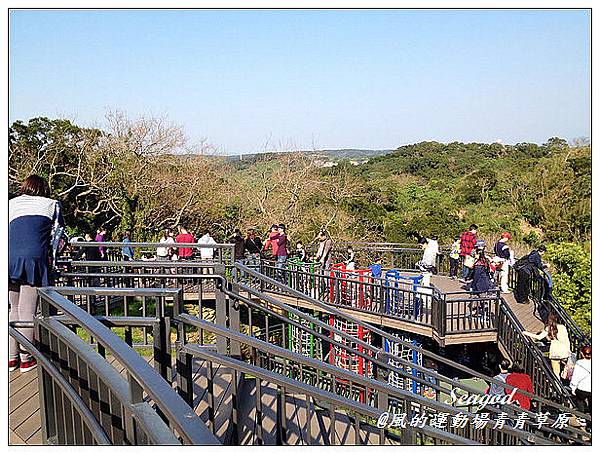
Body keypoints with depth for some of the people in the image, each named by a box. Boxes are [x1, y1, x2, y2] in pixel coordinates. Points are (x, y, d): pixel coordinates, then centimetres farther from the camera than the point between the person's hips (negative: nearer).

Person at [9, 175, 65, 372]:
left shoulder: (10, 204, 22)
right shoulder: (52, 204, 15)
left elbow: (5, 234, 21)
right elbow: (56, 234, 15)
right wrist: (49, 255, 29)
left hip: (10, 258, 3)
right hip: (34, 258, -3)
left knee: (14, 309, 15)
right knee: (27, 310, 2)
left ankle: (11, 357, 18)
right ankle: (26, 359, 8)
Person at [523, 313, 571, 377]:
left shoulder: (548, 328, -3)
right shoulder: (562, 327, 0)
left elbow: (539, 337, -6)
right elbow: (567, 340, 2)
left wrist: (527, 333, 2)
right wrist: (568, 349, 13)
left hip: (554, 351, -1)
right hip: (564, 351, 1)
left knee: (556, 373, 5)